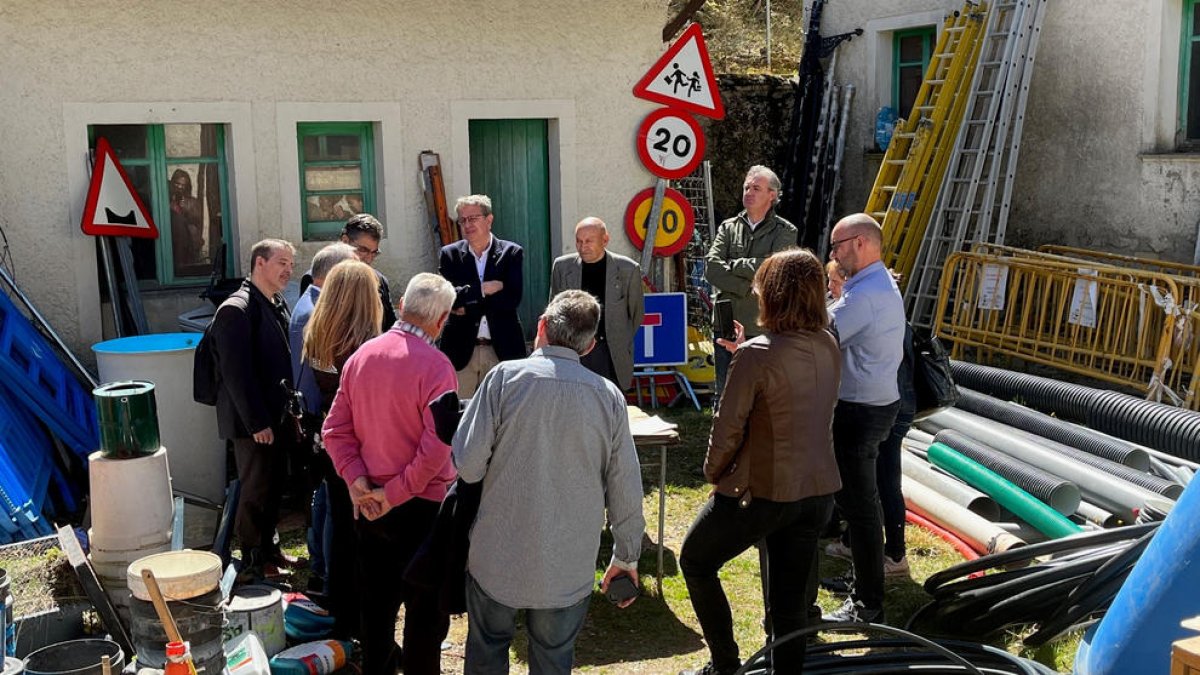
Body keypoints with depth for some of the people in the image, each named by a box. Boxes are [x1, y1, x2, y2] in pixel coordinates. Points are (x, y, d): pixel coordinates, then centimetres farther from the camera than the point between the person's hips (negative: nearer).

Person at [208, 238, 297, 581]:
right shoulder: (236, 310, -17)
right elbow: (236, 373, -21)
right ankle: (251, 563, 16)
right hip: (252, 422, -8)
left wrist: (290, 411, 13)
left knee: (273, 488, 17)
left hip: (277, 416, 8)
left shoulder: (278, 305, 11)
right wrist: (257, 422, -20)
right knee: (256, 491, 2)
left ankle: (268, 549, 32)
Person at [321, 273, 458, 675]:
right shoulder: (435, 366, -20)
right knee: (426, 610, 9)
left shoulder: (361, 356, -1)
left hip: (369, 504, 6)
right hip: (420, 506, -6)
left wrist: (358, 482, -5)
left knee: (376, 600, 21)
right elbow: (436, 449, -24)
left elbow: (335, 428, 0)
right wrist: (395, 494, -16)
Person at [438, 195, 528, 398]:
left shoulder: (511, 253, 3)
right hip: (461, 350, 1)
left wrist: (468, 307, -10)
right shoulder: (449, 254, 7)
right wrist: (483, 289, -14)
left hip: (502, 349, 0)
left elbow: (512, 299, -9)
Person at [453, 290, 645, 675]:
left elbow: (467, 465, -14)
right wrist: (627, 556, 13)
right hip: (569, 566, 1)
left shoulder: (505, 376, -11)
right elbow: (626, 489, 0)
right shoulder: (609, 396, -5)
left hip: (499, 556, -1)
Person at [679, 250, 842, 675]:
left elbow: (727, 428, -15)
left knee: (695, 561, 17)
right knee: (791, 596, 17)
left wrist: (714, 472, 2)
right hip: (818, 489, 6)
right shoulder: (829, 346, -1)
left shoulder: (756, 355, -21)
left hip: (762, 490, -6)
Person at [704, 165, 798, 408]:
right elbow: (711, 267, -4)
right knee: (724, 393, 9)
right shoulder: (728, 228, 10)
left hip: (763, 329, -3)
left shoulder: (785, 232, 2)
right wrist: (748, 287, -14)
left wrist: (732, 264, -6)